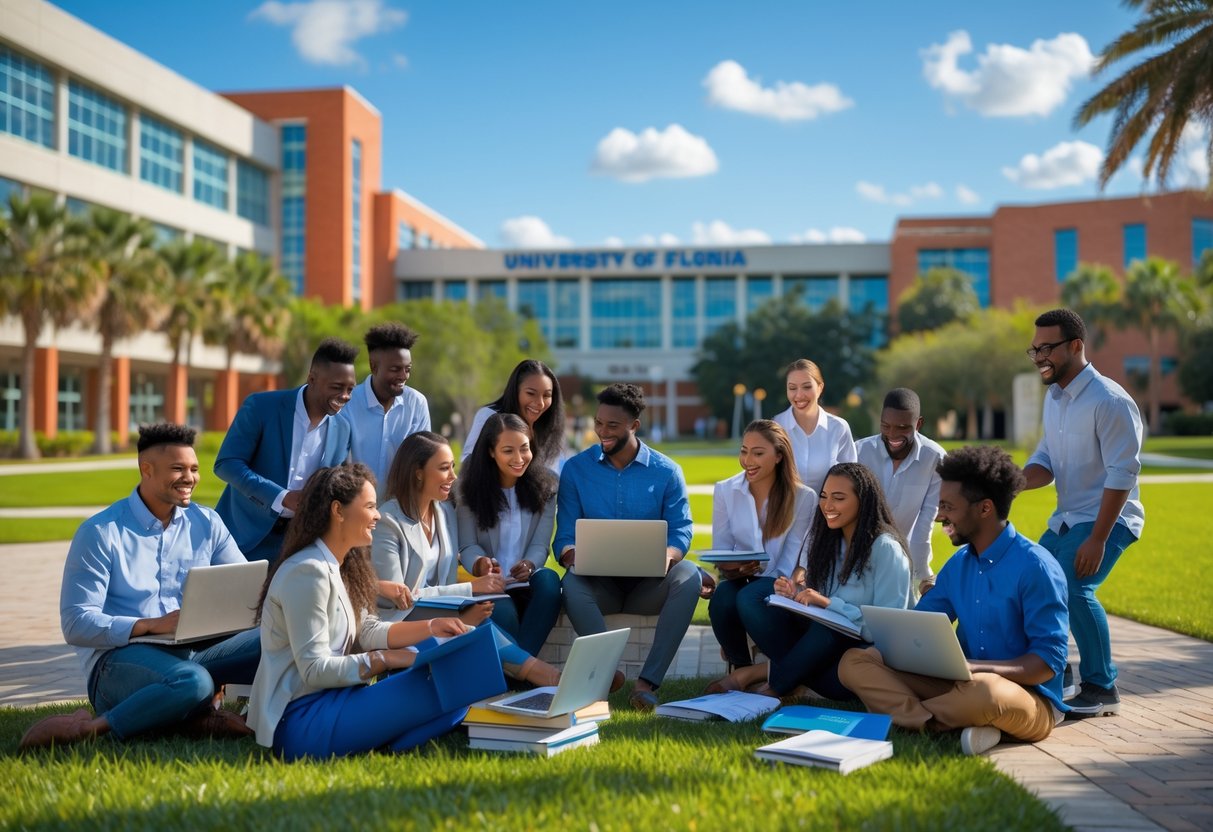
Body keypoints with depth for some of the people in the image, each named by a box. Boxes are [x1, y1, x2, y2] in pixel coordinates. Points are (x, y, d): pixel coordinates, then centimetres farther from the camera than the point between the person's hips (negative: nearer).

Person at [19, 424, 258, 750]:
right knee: (192, 681, -38)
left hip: (193, 652, 6)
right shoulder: (101, 532, -3)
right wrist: (152, 625, -23)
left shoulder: (206, 524, 11)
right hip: (118, 658, -6)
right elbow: (76, 625, -10)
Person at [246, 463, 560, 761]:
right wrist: (386, 659, -16)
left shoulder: (337, 566, 14)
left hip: (330, 700, 10)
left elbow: (368, 631, 12)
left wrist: (431, 627, 0)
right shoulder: (308, 572, -17)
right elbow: (314, 669, -20)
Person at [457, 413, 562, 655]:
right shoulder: (472, 488, 2)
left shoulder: (544, 485, 4)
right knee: (502, 612, -37)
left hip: (528, 585, 2)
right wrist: (480, 564, -27)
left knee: (548, 579, -34)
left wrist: (529, 565, -25)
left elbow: (541, 544, -1)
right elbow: (468, 545, -2)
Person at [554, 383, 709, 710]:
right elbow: (565, 534, 1)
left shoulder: (666, 471, 3)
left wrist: (667, 556, -27)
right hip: (600, 583, 0)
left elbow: (681, 530, -3)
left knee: (689, 576, -32)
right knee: (572, 582, -35)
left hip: (649, 584, 1)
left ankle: (648, 681, -32)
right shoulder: (575, 469, 4)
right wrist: (571, 554, -24)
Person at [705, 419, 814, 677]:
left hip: (776, 581, -2)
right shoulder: (724, 491, 4)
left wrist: (757, 570, -26)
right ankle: (742, 669, -11)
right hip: (737, 579, 2)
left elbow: (790, 561, -8)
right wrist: (729, 569, -18)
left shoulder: (803, 497, -4)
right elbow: (720, 551, 6)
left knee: (749, 597, -35)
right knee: (722, 597, -33)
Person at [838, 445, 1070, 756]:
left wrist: (978, 667, -30)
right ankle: (935, 723, -29)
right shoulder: (958, 563, 10)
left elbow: (1049, 662, -16)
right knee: (855, 662, -9)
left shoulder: (1035, 567, -13)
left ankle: (903, 712, -16)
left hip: (1030, 698, -7)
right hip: (963, 683, 7)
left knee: (984, 689, -43)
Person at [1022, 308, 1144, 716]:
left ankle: (1102, 687, -8)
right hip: (1066, 518, 9)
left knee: (1072, 588, -24)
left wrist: (1097, 540, -24)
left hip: (1108, 517, -8)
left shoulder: (1109, 401, -18)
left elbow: (1122, 475, -21)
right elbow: (1045, 463, 7)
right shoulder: (1054, 397, 8)